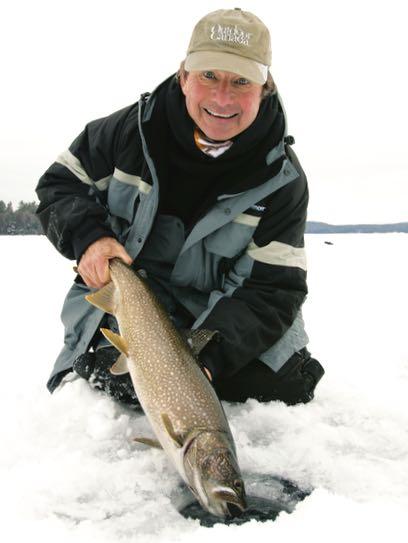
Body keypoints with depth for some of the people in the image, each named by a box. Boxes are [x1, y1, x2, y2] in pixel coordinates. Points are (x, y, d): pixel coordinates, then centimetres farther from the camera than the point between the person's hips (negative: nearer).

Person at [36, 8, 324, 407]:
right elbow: (59, 184, 2)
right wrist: (87, 236, -21)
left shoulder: (282, 179, -14)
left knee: (287, 390, -14)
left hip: (223, 326, 1)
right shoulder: (133, 129, -11)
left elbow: (272, 291, -17)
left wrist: (210, 356, -33)